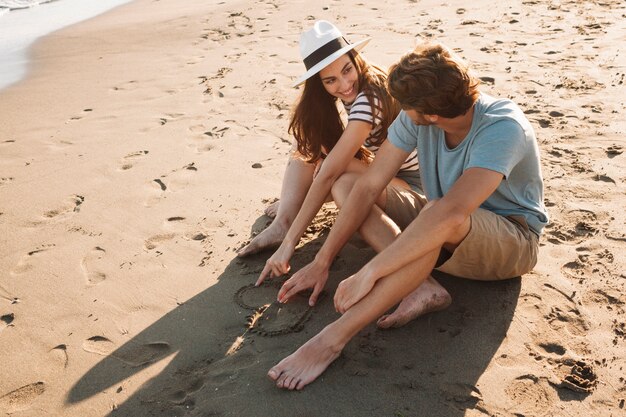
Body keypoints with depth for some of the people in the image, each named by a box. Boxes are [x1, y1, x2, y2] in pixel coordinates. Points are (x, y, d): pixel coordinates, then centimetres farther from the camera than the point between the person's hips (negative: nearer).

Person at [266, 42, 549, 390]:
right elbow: (369, 186, -13)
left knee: (439, 218, -42)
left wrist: (368, 274, -43)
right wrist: (322, 262, -15)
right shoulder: (417, 120, -14)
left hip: (514, 243, -6)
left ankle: (331, 340, -36)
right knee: (344, 182, -5)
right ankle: (425, 287, -22)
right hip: (446, 236, 7)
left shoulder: (503, 127, -32)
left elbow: (450, 212, -45)